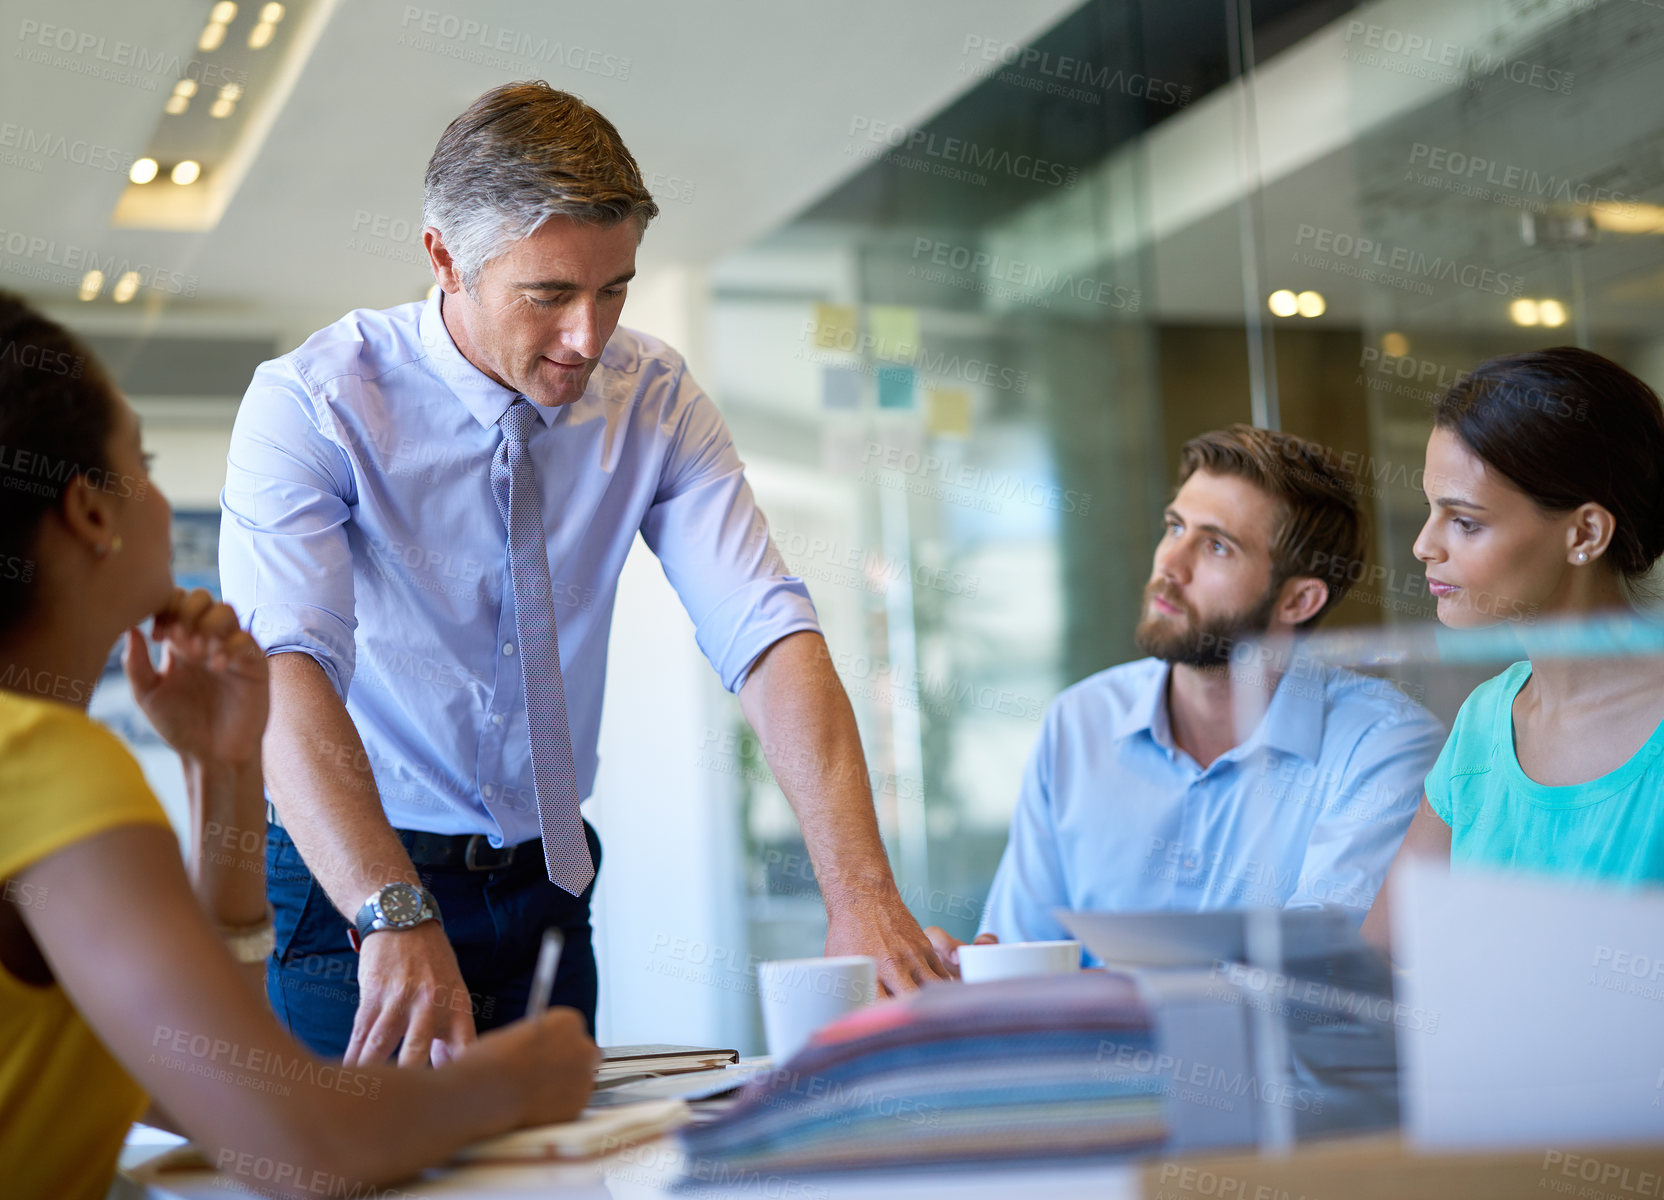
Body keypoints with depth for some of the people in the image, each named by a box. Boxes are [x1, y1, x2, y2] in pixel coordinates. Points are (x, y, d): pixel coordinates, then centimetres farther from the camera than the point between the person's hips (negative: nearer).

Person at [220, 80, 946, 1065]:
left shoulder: (653, 397, -5)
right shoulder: (311, 403, -17)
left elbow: (768, 632, -16)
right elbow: (286, 667, -31)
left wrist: (862, 892, -30)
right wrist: (397, 917, -46)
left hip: (546, 887, 4)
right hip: (349, 891, -4)